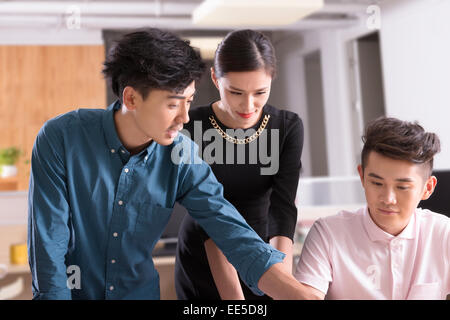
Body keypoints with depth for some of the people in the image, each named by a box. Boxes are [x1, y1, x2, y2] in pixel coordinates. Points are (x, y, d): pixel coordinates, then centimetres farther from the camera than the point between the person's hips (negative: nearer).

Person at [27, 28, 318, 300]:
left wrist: (303, 295, -30)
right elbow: (48, 246, -20)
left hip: (141, 291, 3)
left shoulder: (183, 158, -15)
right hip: (71, 291, -3)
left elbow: (238, 239, -20)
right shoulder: (61, 139, -22)